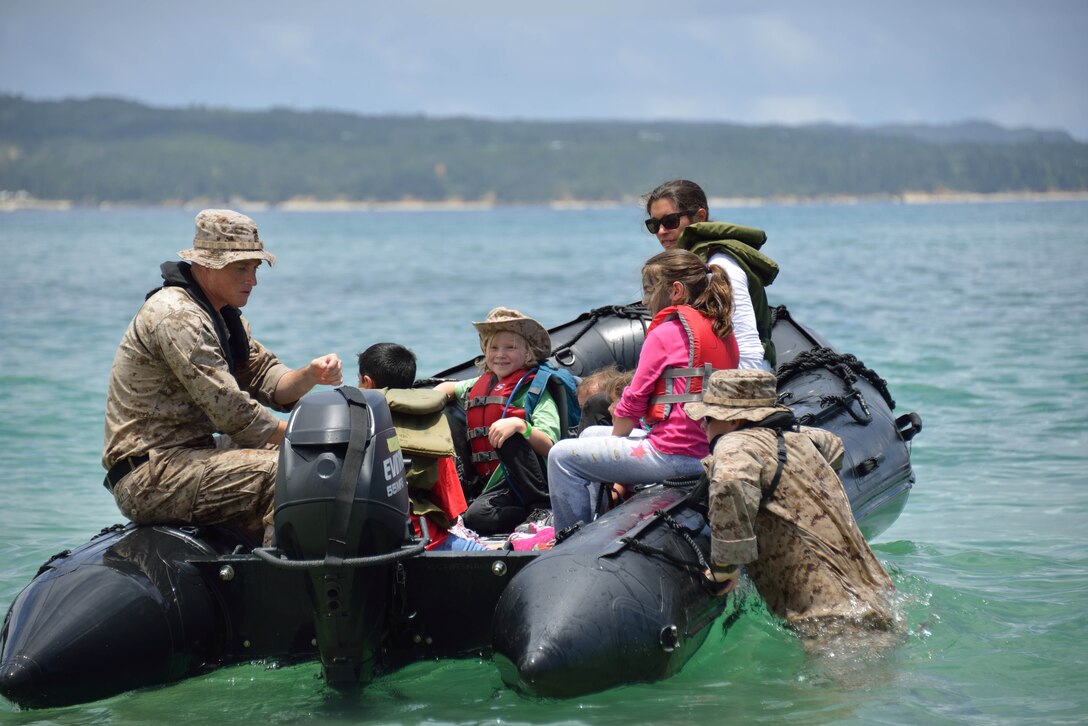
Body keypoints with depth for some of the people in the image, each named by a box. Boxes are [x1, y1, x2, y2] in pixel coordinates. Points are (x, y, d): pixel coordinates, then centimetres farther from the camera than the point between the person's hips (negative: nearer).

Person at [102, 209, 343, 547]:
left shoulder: (224, 316, 16)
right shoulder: (176, 316, -17)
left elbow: (265, 377, 11)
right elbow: (230, 411, -21)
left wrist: (310, 375, -9)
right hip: (149, 479, -11)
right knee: (283, 475, -24)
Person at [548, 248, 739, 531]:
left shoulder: (666, 333, -10)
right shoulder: (724, 331, 14)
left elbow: (633, 401, -8)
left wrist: (614, 442, 11)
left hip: (676, 455, -9)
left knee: (563, 456, 1)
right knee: (590, 434, 27)